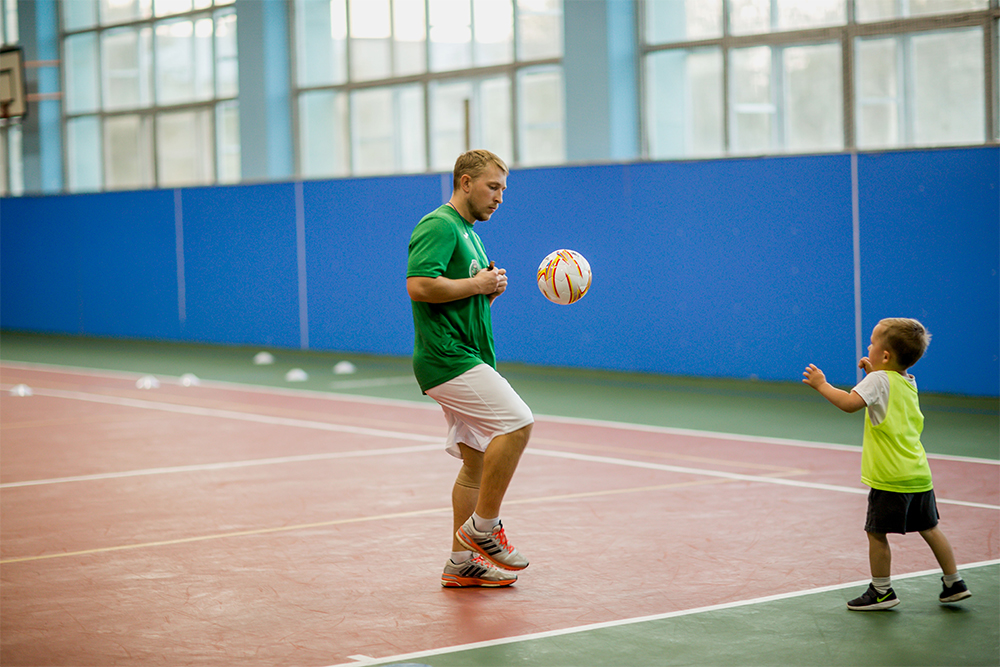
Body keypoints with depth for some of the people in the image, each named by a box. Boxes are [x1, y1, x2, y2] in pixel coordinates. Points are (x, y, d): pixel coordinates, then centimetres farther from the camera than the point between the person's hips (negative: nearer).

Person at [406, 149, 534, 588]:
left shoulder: (468, 233, 21)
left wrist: (491, 287, 8)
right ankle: (483, 527, -12)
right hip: (448, 359, -10)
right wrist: (476, 284, -15)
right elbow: (419, 285, -24)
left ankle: (461, 563, 13)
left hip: (468, 361, 10)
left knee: (478, 460, 9)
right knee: (517, 422, -20)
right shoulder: (439, 226, -11)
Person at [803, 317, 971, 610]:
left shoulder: (879, 380, -12)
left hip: (891, 477, -8)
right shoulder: (908, 383, 12)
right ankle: (954, 584, 21)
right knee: (929, 529, 16)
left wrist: (822, 384, -13)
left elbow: (849, 402, -25)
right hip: (919, 474, 8)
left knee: (876, 532, 2)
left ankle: (882, 592, 8)